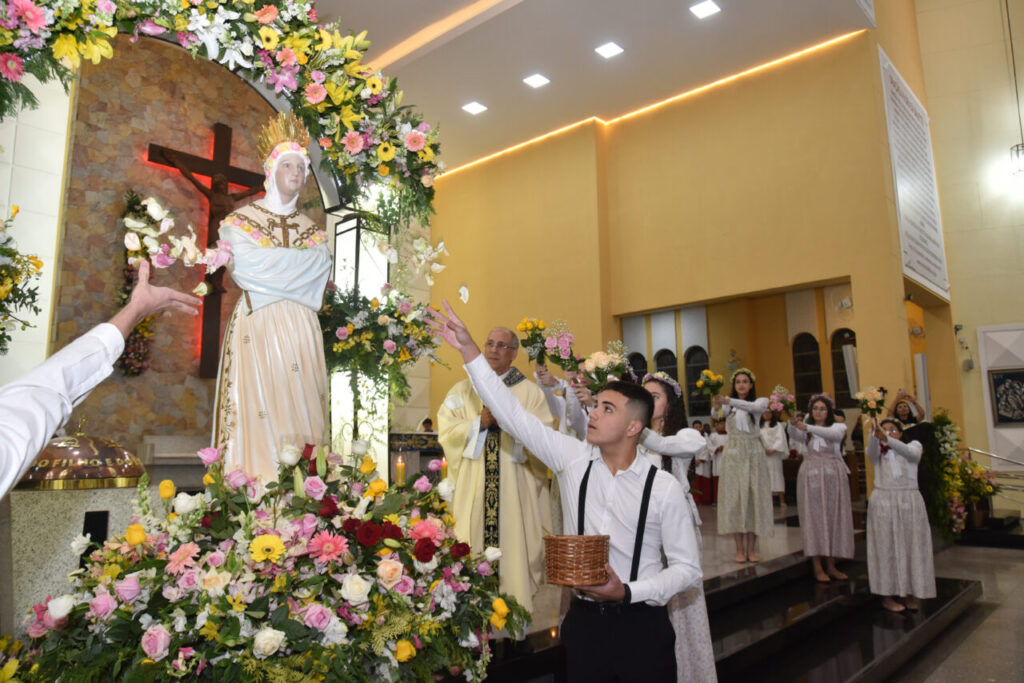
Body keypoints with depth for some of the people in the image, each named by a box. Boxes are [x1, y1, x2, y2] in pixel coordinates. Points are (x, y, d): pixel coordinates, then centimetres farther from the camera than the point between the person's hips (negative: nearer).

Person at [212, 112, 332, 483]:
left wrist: (269, 260, -4)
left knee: (299, 406, -1)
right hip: (256, 323, -3)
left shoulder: (310, 227, 18)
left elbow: (322, 264, -1)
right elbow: (243, 264, -10)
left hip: (299, 327, 3)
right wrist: (296, 260, -3)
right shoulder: (242, 219, 8)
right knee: (257, 408, -8)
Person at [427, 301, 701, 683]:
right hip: (584, 621, 2)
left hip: (642, 626, -2)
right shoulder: (574, 460, -4)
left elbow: (689, 568, -5)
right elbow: (512, 414, -8)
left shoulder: (664, 488, -11)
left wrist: (627, 592, -17)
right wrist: (468, 349, -12)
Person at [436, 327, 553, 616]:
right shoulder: (462, 391, 13)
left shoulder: (531, 392, 8)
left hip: (515, 493, -1)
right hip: (472, 492, 1)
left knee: (514, 548, -2)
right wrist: (480, 423, -12)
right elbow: (446, 431, 1)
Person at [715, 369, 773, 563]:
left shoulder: (760, 401, 5)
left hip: (753, 452, 0)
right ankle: (739, 549, 5)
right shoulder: (728, 405, 7)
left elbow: (755, 407, -19)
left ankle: (751, 549, 8)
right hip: (733, 452, 0)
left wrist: (730, 401, -34)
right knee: (734, 497, -1)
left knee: (754, 496, 0)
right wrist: (717, 406, -38)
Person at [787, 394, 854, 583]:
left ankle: (831, 565, 12)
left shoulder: (838, 426, 7)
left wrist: (808, 427, -31)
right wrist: (792, 424, -34)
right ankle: (817, 566, -2)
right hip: (812, 475, -1)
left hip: (833, 475, 1)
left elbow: (834, 434, -17)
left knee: (833, 517, 3)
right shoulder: (806, 430, 11)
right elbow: (795, 436, -12)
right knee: (814, 516, -4)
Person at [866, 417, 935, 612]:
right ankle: (887, 595, 5)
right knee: (886, 546, 0)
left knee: (911, 545, 2)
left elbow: (911, 452, -15)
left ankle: (909, 593, 14)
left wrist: (887, 439, -32)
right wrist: (874, 435, -37)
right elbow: (871, 450, -15)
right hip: (884, 500, -1)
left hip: (910, 500, 1)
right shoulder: (878, 452, 11)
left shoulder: (913, 445, 10)